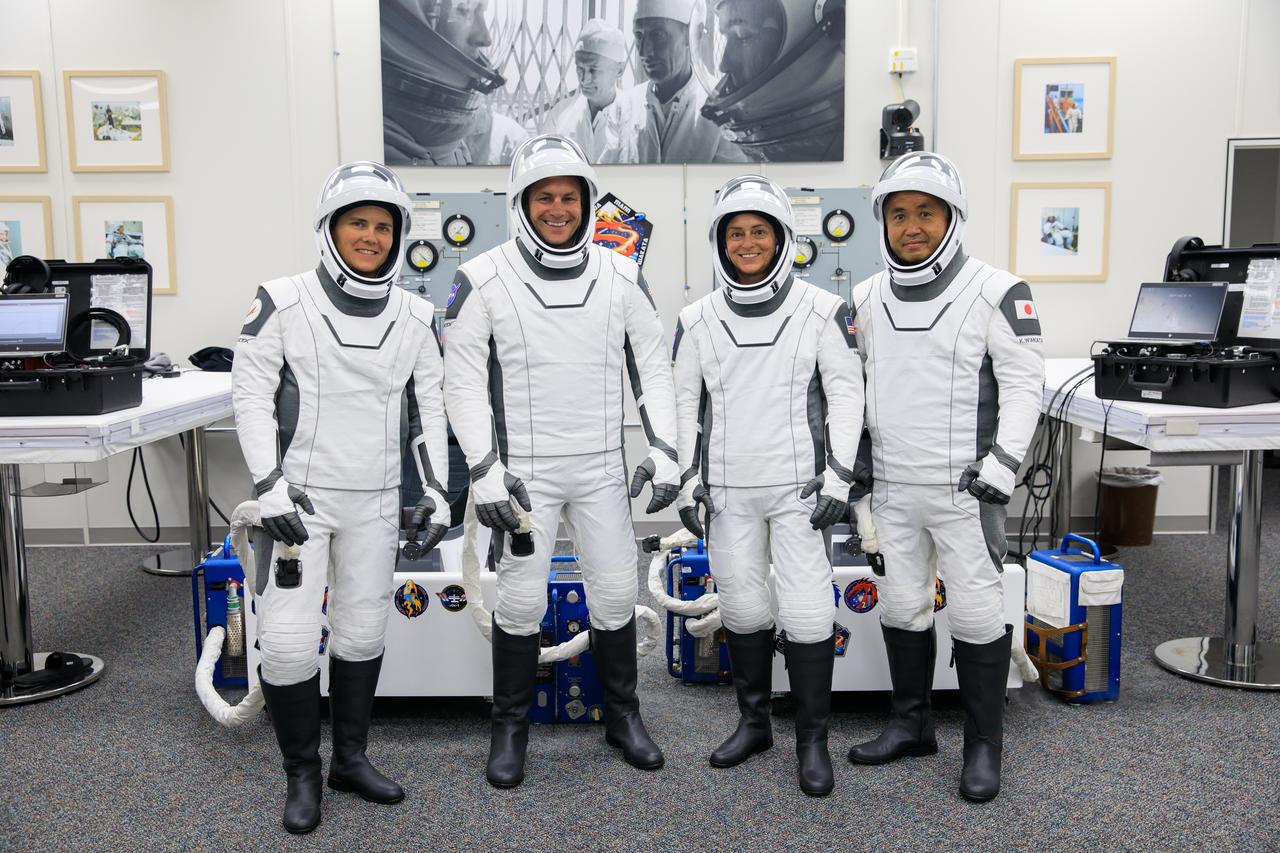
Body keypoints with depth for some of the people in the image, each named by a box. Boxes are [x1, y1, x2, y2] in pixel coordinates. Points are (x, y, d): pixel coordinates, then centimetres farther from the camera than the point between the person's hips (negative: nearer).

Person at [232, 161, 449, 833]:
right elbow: (251, 394, -6)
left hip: (375, 501, 3)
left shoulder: (417, 318, 3)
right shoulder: (283, 303, -7)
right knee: (289, 640, -5)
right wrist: (269, 485, -14)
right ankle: (302, 773, 15)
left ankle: (351, 758, 29)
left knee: (362, 631, 11)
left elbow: (430, 409, 8)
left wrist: (435, 491, 2)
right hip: (299, 496, -3)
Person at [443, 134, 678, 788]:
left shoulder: (621, 277, 2)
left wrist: (664, 451, -1)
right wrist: (484, 470, -13)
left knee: (615, 593, 9)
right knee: (522, 600, 3)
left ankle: (622, 715, 28)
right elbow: (464, 382, -7)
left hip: (602, 468, 3)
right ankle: (510, 728, 22)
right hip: (524, 470, -3)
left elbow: (652, 366, 7)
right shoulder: (483, 279, -7)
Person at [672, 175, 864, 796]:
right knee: (741, 606, 10)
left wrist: (838, 475, -8)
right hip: (728, 490, 3)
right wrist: (688, 479, 6)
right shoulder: (697, 321, 7)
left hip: (799, 487, -3)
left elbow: (846, 394, -1)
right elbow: (685, 403, 12)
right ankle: (754, 722, 28)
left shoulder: (822, 311, -1)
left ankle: (813, 742, 9)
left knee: (807, 612, -6)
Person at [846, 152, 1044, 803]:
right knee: (901, 606, 13)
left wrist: (1002, 462, -15)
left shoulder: (996, 293, -7)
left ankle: (984, 745, 16)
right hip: (892, 487, 5)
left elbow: (1023, 383, -8)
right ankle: (911, 724, 30)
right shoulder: (866, 298, 9)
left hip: (965, 487, -5)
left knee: (976, 613, 0)